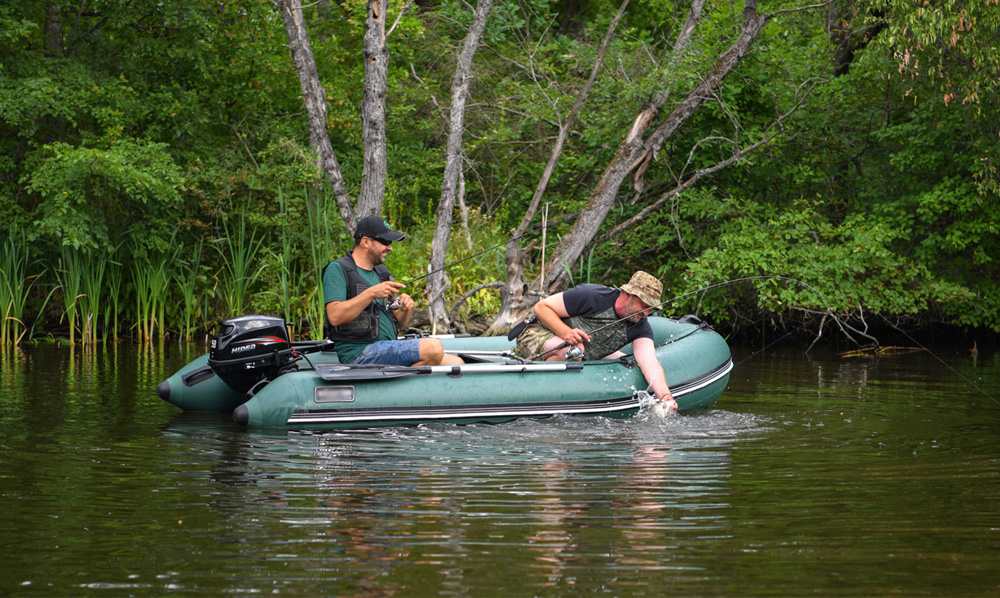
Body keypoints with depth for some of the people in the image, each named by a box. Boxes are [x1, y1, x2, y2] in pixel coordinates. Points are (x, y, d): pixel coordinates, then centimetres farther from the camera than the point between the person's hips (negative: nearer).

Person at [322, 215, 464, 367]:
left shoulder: (382, 273, 23)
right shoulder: (337, 269, -2)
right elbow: (335, 317, -17)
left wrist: (407, 310, 1)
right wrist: (371, 293, -21)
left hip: (390, 351, 8)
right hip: (359, 353, -8)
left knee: (455, 363, -8)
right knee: (433, 347, -27)